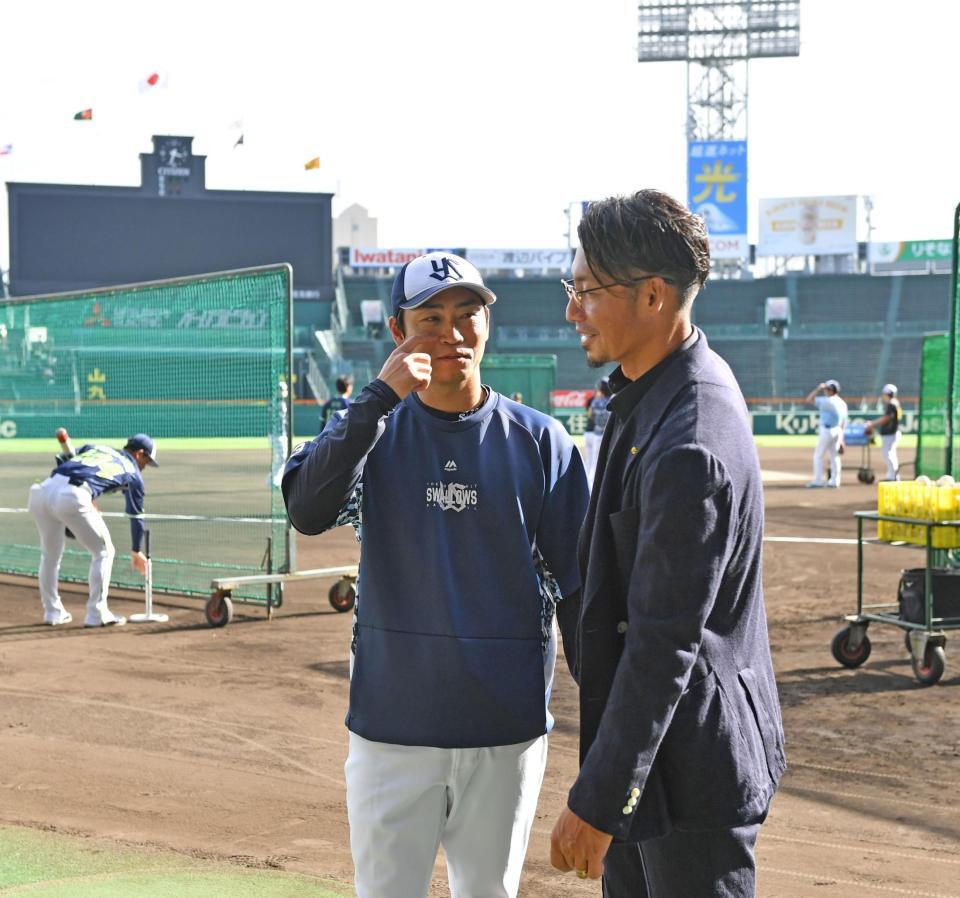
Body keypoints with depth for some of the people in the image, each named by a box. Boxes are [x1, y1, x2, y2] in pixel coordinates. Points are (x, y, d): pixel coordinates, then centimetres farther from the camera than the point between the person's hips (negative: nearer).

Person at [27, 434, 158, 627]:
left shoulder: (94, 448, 32)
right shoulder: (133, 473, 20)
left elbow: (62, 465, 23)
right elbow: (136, 517, 27)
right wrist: (136, 552, 41)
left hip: (41, 490, 5)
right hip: (71, 498, -5)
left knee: (50, 553, 24)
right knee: (104, 551, 13)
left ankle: (52, 612, 31)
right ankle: (97, 614, 12)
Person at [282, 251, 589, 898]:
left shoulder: (541, 441, 0)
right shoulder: (374, 430, 1)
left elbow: (578, 587, 2)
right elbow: (307, 512, -18)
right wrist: (380, 397, -22)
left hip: (509, 730, 0)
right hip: (392, 727, 0)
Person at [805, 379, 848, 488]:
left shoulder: (827, 401, -17)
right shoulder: (842, 403, 9)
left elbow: (809, 399, -15)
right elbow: (843, 422, 13)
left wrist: (818, 388, -7)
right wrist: (841, 439, 18)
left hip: (827, 431, -8)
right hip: (838, 431, 8)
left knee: (818, 455, -1)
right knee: (834, 456, 15)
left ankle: (817, 481, -2)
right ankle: (835, 482, 16)